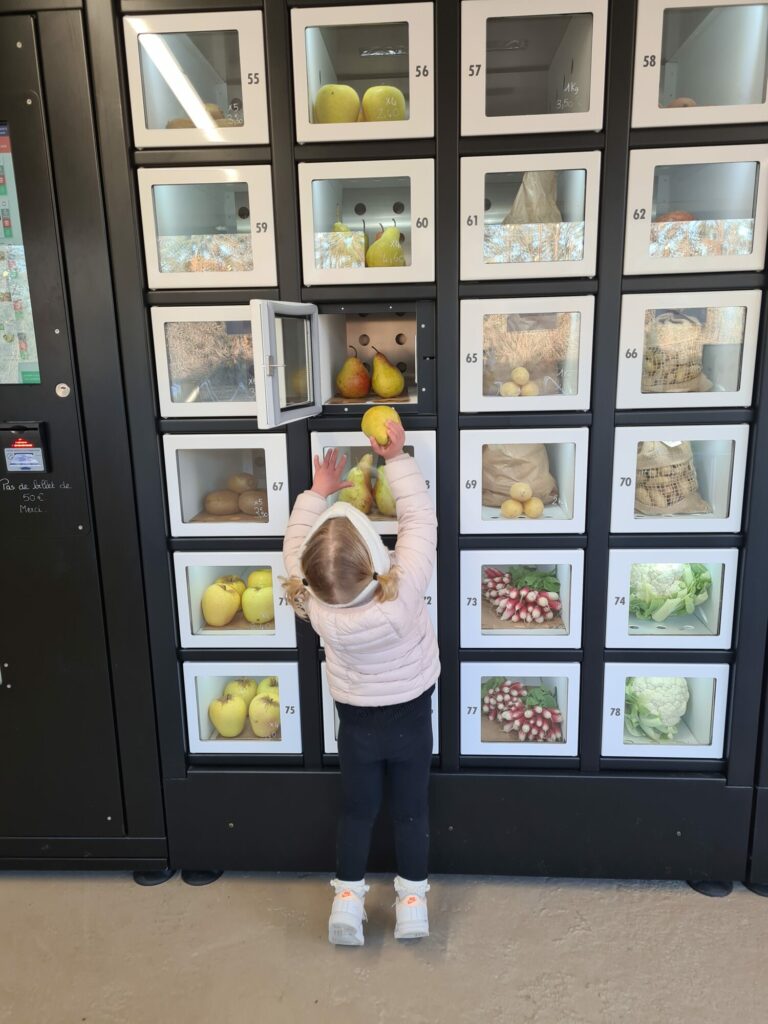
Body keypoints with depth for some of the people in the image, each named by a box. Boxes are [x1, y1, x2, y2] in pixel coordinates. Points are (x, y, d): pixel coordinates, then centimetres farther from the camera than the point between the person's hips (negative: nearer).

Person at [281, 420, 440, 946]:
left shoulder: (316, 605, -28)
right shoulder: (405, 587, -35)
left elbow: (295, 548, -9)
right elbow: (420, 518, -22)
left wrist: (317, 493, -4)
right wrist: (397, 457, -16)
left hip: (357, 720, 1)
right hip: (411, 715, 0)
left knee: (357, 811, 20)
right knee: (412, 810, 17)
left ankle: (348, 899, 29)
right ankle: (413, 901, 30)